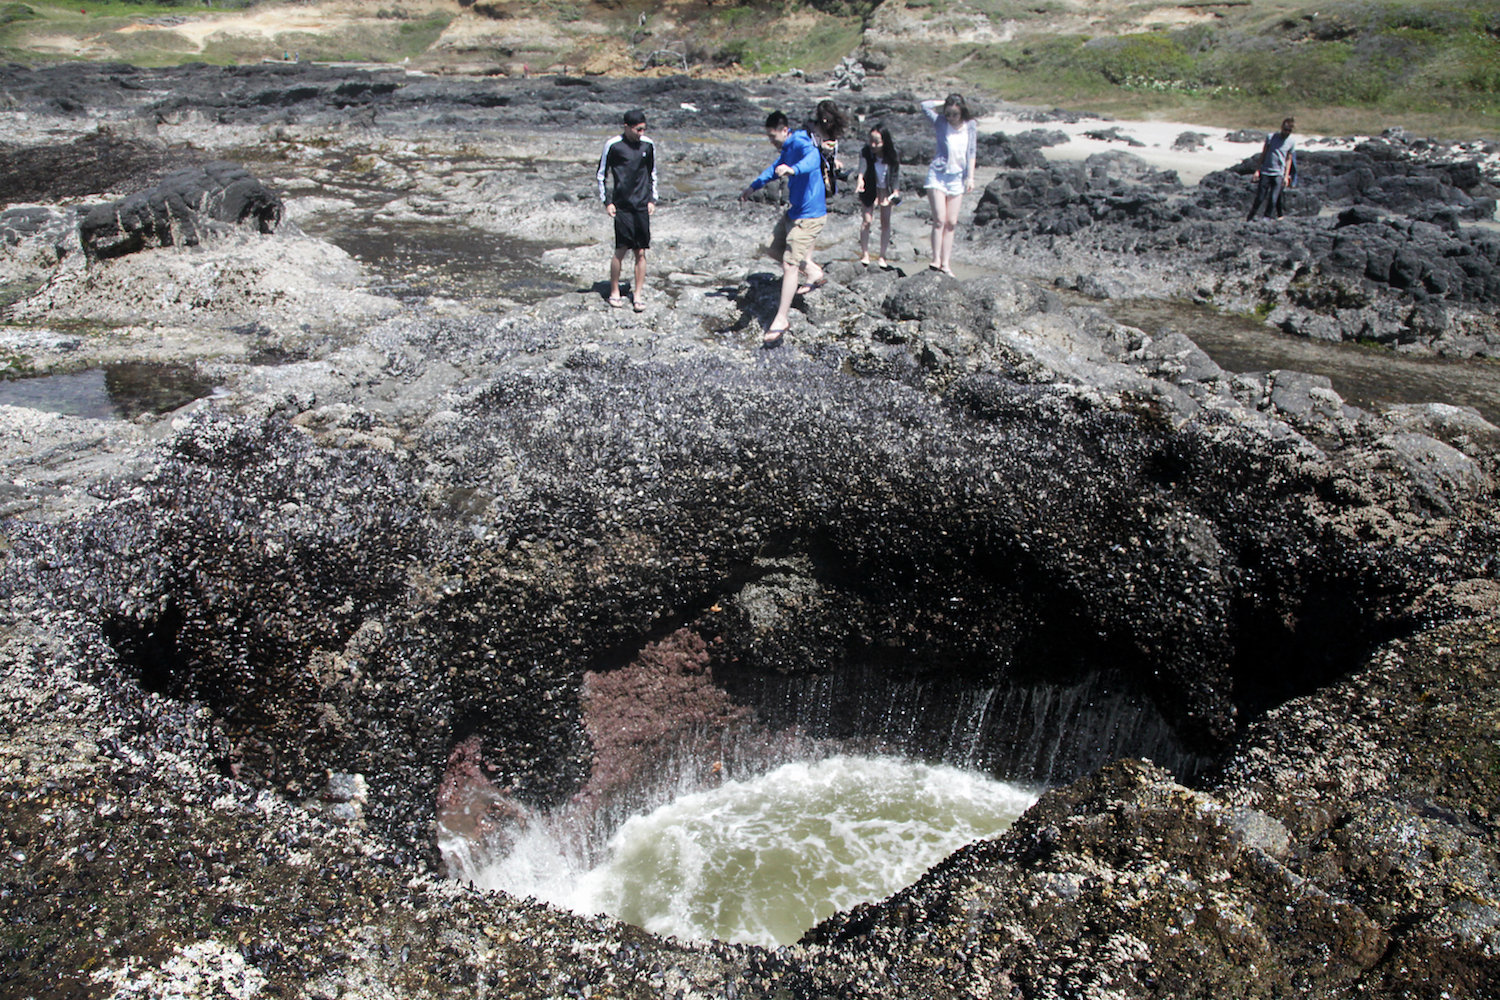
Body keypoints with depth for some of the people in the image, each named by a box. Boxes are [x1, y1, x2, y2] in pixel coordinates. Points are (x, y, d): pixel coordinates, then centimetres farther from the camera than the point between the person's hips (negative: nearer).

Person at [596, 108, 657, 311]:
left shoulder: (648, 145, 6)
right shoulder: (613, 145, -4)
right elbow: (601, 175, 4)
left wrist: (652, 199, 11)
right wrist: (607, 201, -2)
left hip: (642, 205, 3)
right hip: (622, 205, -3)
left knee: (641, 252, 1)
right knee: (621, 249, -6)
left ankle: (638, 294, 9)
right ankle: (614, 292, 9)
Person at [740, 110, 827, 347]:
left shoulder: (801, 144, -20)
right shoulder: (786, 149, 10)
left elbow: (813, 159, -44)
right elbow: (774, 169, 31)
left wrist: (793, 169, -64)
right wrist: (753, 187, 39)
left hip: (809, 214, -10)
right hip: (793, 210, 10)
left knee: (789, 264, -13)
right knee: (775, 248, 21)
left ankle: (781, 319, -8)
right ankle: (814, 272, 35)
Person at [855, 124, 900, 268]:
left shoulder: (892, 153, -18)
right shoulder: (865, 151, -23)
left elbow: (896, 172, -14)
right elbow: (863, 164, -41)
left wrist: (896, 190, -24)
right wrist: (860, 177, -60)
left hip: (886, 189, 2)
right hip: (870, 188, -1)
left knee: (886, 222, 2)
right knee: (867, 220, -8)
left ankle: (882, 257, 10)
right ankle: (865, 254, 3)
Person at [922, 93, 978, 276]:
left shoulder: (971, 126, 3)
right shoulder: (940, 122, -2)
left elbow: (972, 152, 6)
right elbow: (925, 106, -12)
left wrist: (970, 177, 1)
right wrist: (945, 102, -2)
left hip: (957, 177, 3)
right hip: (938, 174, -2)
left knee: (951, 223, 1)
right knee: (939, 219, -11)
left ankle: (946, 263, 3)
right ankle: (936, 259, -6)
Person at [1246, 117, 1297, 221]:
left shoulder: (1292, 142, 4)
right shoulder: (1271, 137, 0)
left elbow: (1289, 159, 9)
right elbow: (1263, 154, 5)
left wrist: (1286, 176, 3)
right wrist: (1258, 170, 0)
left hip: (1279, 174, 1)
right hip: (1265, 172, -1)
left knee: (1273, 199, -5)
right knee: (1259, 198, -2)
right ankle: (1249, 219, 10)